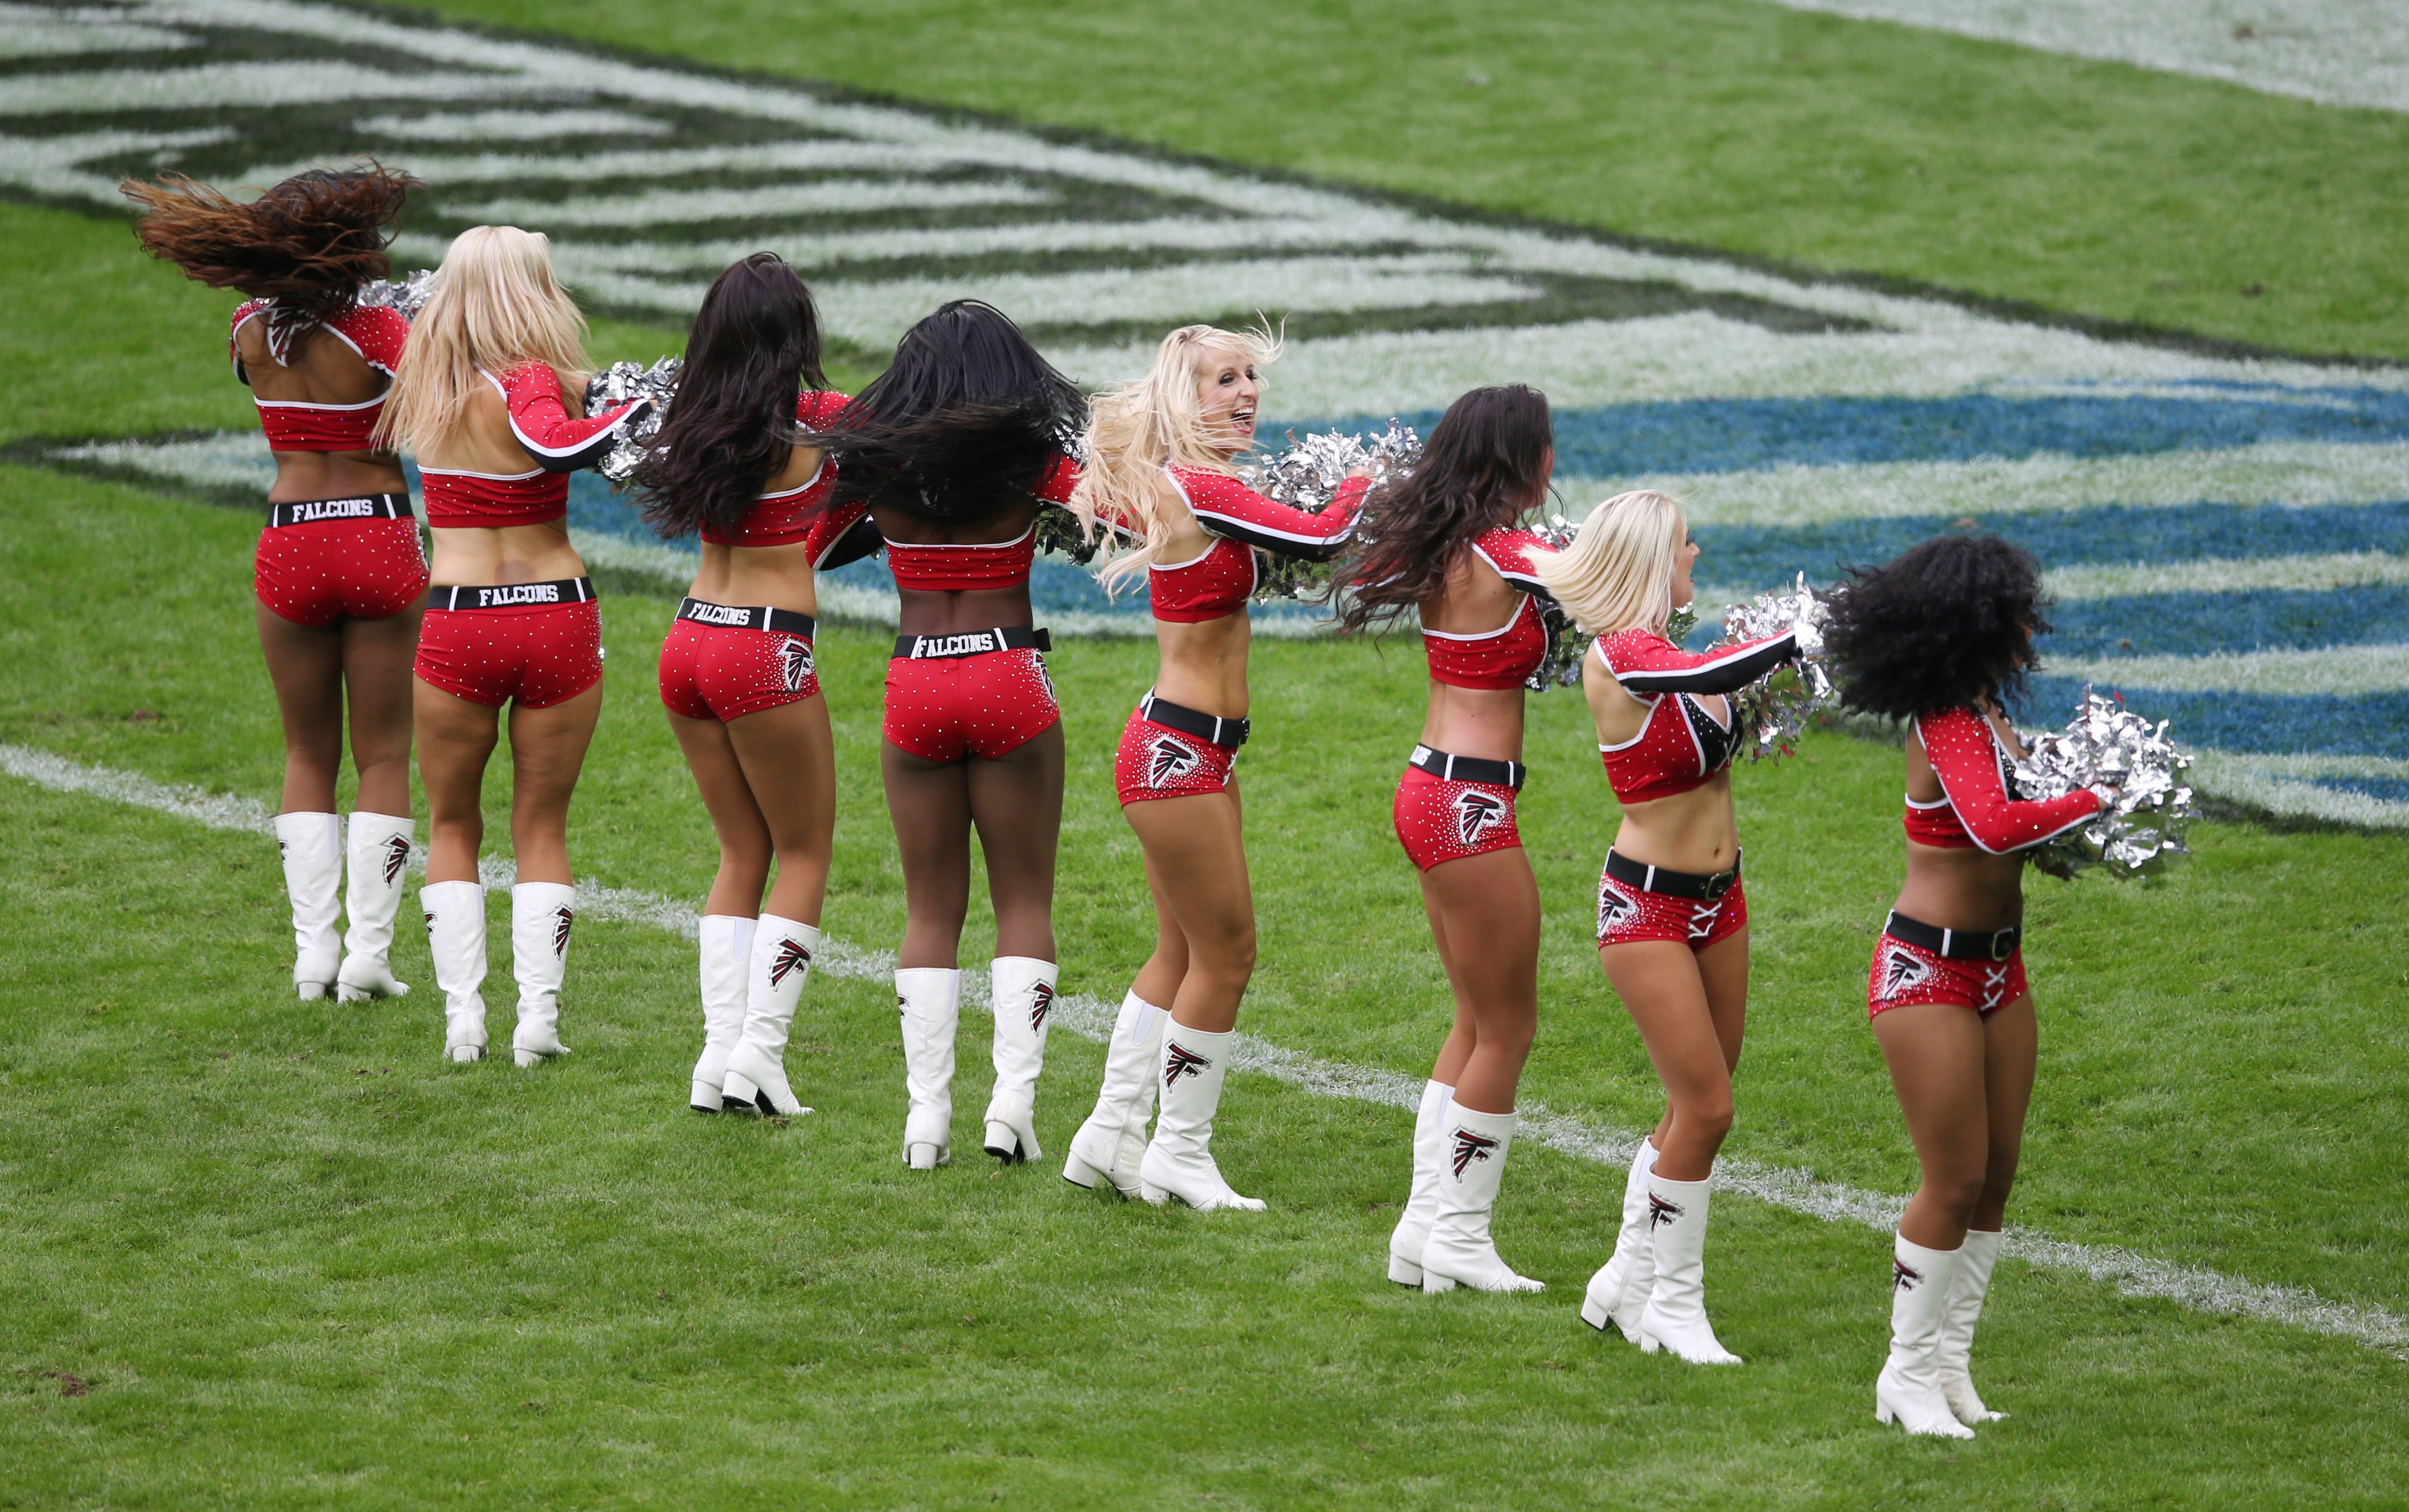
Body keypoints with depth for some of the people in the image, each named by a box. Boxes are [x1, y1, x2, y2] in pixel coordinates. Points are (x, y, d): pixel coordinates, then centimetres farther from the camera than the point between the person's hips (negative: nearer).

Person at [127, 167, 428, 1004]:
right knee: (383, 756, 8)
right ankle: (368, 951, 3)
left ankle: (313, 950, 7)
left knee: (308, 755, 15)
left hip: (289, 544, 3)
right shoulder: (379, 332, -15)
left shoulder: (252, 330, -2)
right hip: (380, 539, -3)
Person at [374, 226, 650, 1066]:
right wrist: (644, 406, -25)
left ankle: (462, 1016, 10)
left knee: (452, 825, 18)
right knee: (541, 828, 12)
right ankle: (538, 1017, 6)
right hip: (556, 618, -3)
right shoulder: (530, 382, -14)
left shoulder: (427, 381, 1)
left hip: (456, 620, 3)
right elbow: (553, 444, -33)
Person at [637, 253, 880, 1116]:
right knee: (805, 854, 7)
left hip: (689, 643, 6)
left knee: (742, 854, 16)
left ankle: (722, 1046, 9)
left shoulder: (698, 421, 4)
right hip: (766, 651, -6)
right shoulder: (819, 421, -10)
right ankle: (758, 1052, -1)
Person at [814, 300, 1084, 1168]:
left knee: (931, 911, 10)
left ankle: (926, 1113, 3)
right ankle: (1013, 1103, -4)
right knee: (1024, 903, 7)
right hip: (1009, 684, -2)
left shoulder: (878, 457, 1)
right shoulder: (1029, 461, -5)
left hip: (916, 689, 2)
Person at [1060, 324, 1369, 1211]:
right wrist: (1367, 481, -8)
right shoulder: (1200, 490, -20)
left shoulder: (1162, 484, 10)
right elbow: (1319, 541, -27)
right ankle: (1181, 1154, 10)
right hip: (1179, 752, -10)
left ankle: (1112, 1135, 25)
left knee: (1185, 952, 17)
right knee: (1225, 954, -1)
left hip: (1191, 750, 10)